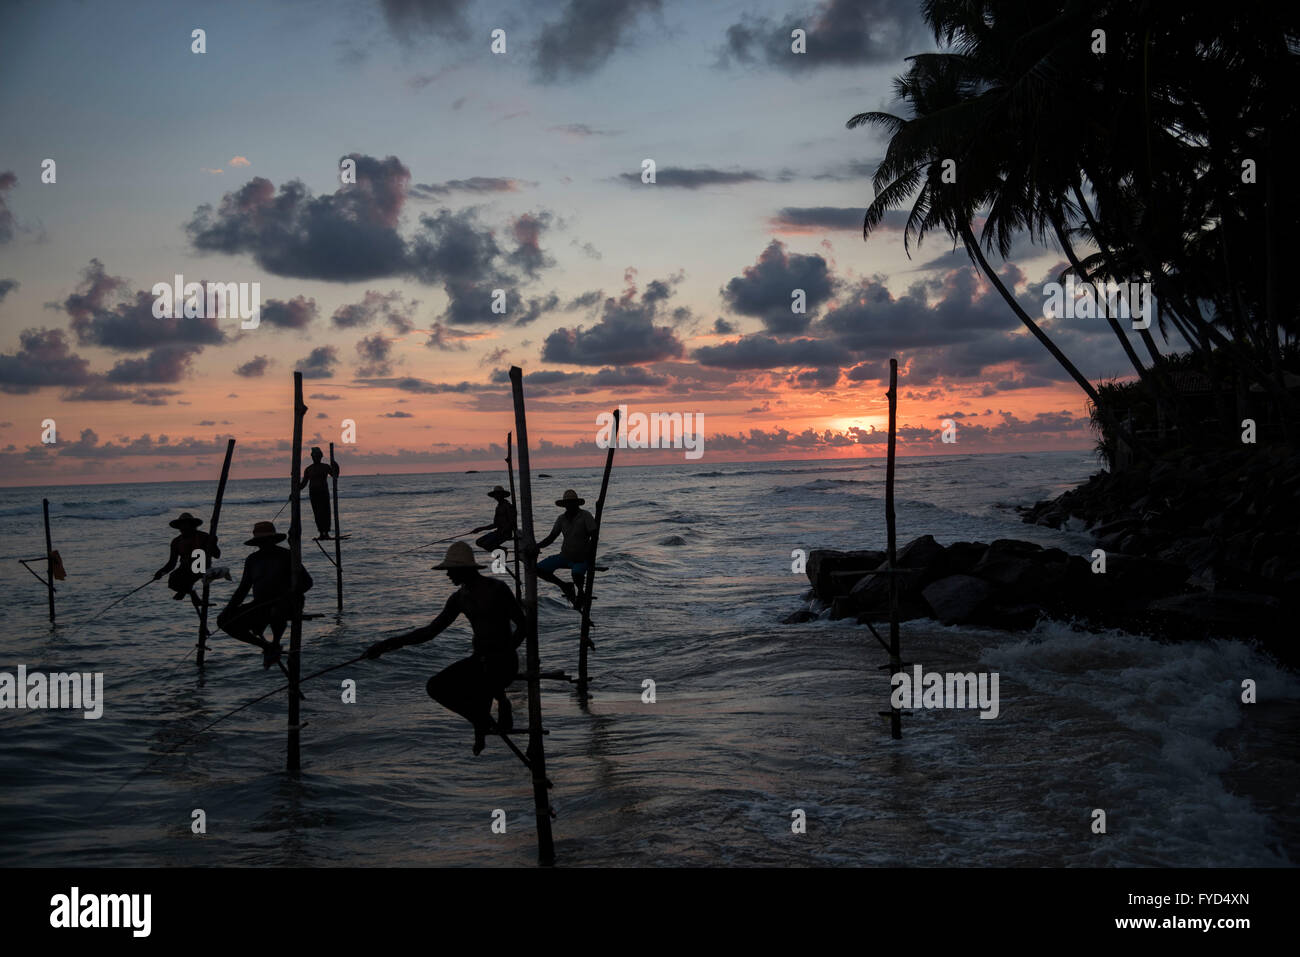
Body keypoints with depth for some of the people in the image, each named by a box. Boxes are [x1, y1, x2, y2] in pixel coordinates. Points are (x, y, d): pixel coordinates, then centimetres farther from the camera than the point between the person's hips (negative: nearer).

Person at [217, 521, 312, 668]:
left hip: (283, 605, -6)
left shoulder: (286, 556, -3)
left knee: (276, 611, -43)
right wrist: (229, 608, 2)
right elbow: (243, 588, 17)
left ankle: (276, 644, -9)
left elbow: (306, 581, -8)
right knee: (223, 621, -9)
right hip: (260, 606, 6)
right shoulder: (252, 560, 12)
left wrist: (290, 594, -27)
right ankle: (266, 646, 3)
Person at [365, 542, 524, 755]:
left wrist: (501, 656, -14)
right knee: (435, 687, -8)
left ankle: (501, 701, 6)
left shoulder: (497, 589, -13)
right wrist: (389, 644, 1)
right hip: (479, 659, 7)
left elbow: (523, 625, -9)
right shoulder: (460, 597, 7)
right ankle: (481, 721, 11)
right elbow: (431, 630, 8)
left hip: (504, 661, -7)